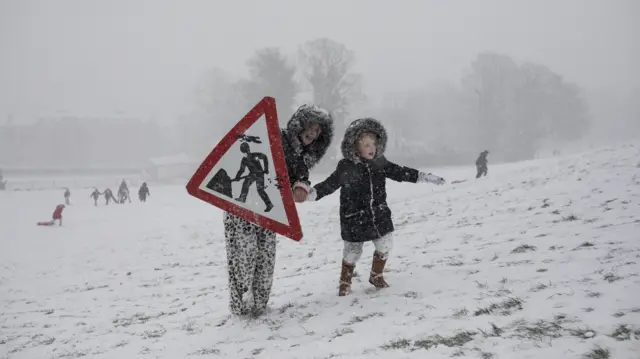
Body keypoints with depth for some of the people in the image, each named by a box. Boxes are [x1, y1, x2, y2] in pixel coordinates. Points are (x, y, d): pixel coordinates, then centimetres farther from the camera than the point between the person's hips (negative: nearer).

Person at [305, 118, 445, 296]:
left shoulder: (380, 163, -1)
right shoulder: (346, 167, -15)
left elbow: (401, 173, 7)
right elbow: (329, 184, -16)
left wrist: (425, 176, 5)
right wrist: (311, 193, -32)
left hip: (379, 216, 4)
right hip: (355, 220, -4)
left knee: (384, 246, 9)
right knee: (352, 252, 5)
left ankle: (376, 275, 34)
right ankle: (345, 282, 28)